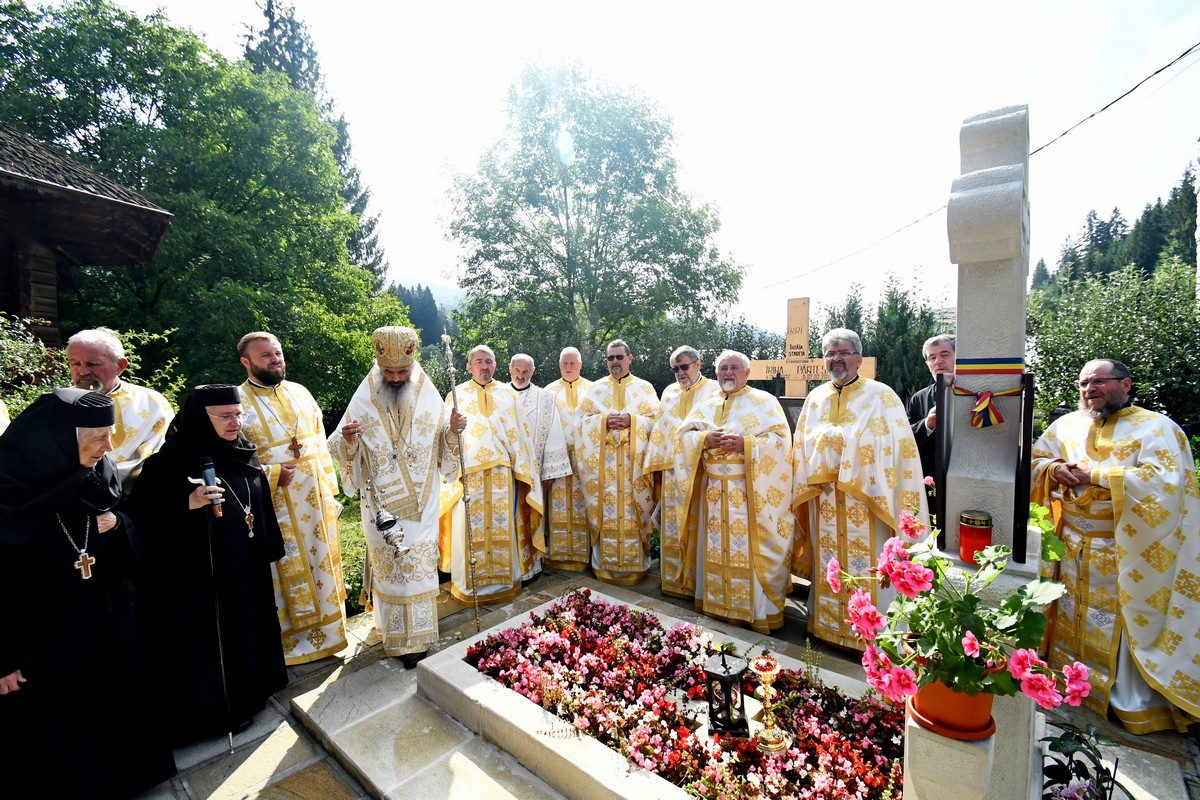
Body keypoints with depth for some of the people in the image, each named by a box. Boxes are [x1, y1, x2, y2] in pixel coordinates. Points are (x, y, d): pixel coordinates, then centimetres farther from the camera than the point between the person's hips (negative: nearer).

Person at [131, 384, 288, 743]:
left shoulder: (244, 456, 3)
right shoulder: (171, 460, -16)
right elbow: (141, 512, -18)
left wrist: (268, 551, 17)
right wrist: (187, 503, -35)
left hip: (247, 569, 6)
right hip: (197, 576, -6)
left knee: (247, 629, 19)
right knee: (208, 640, 6)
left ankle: (247, 693, 39)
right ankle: (213, 710, 27)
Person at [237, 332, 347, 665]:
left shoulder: (300, 393, 7)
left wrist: (330, 491, 8)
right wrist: (271, 474, -20)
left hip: (315, 500, 5)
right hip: (276, 505, -4)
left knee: (322, 565, 15)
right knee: (287, 574, 8)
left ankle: (327, 631, 33)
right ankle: (292, 640, 26)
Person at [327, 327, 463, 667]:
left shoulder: (429, 397, -3)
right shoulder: (363, 400, -4)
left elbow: (444, 448, 5)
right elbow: (345, 452, 0)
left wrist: (452, 429, -16)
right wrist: (348, 439, -22)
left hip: (422, 504, 1)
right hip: (382, 504, 0)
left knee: (420, 563, 7)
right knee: (390, 566, 7)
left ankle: (418, 634, 24)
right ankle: (399, 636, 25)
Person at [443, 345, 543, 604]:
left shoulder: (508, 395, 9)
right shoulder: (456, 395, 6)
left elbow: (520, 433, 9)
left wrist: (521, 470, 3)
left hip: (502, 473, 1)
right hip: (468, 473, -1)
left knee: (503, 528, 8)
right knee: (469, 529, 3)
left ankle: (505, 578, 22)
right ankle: (469, 583, 19)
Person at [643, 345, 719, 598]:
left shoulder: (715, 391, -2)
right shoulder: (669, 393, 14)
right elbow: (659, 429, 15)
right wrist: (657, 465, 11)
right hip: (672, 472, 5)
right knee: (672, 528, 10)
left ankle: (698, 581, 15)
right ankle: (674, 579, 23)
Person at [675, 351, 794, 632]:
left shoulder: (765, 402, 1)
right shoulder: (706, 403, 13)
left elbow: (780, 439, -8)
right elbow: (684, 435, 8)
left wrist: (745, 444, -20)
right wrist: (705, 440, -12)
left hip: (751, 490, -4)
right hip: (714, 490, 4)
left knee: (751, 550, -2)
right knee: (715, 548, 10)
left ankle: (759, 611, 11)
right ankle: (716, 601, 24)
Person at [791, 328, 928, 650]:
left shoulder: (881, 396, -4)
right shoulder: (816, 398, 9)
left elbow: (900, 449, -7)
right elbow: (801, 448, 14)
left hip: (865, 501, -4)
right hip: (824, 503, 4)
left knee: (866, 569, 3)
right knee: (828, 565, 15)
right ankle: (827, 623, 30)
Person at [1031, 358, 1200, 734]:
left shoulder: (1155, 428, -8)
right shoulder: (1067, 425, 6)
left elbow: (1163, 482, -21)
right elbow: (1033, 462, 9)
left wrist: (1095, 475, -20)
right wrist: (1054, 469, -11)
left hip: (1127, 556, -4)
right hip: (1072, 551, 5)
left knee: (1123, 631, 5)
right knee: (1073, 621, 15)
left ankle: (1134, 702, 23)